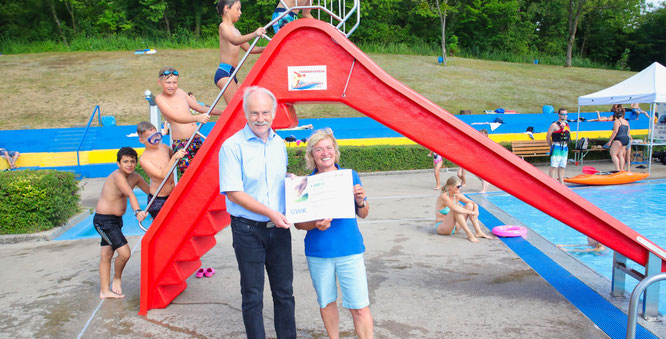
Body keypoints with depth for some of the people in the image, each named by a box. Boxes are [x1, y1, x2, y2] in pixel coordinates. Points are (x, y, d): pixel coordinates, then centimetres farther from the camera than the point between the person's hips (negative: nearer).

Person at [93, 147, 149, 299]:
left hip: (115, 220, 9)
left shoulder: (135, 177, 4)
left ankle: (104, 291, 25)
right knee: (125, 253, -12)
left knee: (106, 255, 16)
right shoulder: (117, 176, -22)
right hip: (104, 220, -9)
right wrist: (137, 211, -53)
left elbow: (150, 191, 17)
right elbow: (130, 194, -40)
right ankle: (117, 278, 15)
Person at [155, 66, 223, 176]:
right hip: (181, 144, -6)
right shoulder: (160, 98, -5)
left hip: (197, 140, 6)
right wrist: (197, 118, -37)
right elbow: (176, 118, -21)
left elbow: (201, 108, 23)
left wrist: (224, 112, 20)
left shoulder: (180, 92, 14)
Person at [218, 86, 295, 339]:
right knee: (252, 295, 6)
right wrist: (270, 213, -18)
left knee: (284, 292, 13)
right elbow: (233, 193, -15)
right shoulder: (232, 146, -11)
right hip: (248, 230, -5)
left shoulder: (279, 143, 7)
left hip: (279, 228, 5)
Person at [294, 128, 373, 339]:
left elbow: (363, 214, 8)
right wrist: (315, 224, -19)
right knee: (326, 303, 14)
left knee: (360, 306, -2)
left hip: (350, 249, 0)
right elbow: (297, 222, 1)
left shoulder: (350, 176, 1)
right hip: (318, 252, 1)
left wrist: (361, 201, -14)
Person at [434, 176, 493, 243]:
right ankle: (468, 233, -27)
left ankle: (478, 232, -12)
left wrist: (476, 211, -20)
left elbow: (474, 204, 2)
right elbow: (455, 208, -37)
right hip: (441, 227, -7)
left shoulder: (457, 196, 1)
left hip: (454, 226, 7)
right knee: (456, 210, -32)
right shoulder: (443, 197, -21)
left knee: (469, 205, -7)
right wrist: (471, 212, -30)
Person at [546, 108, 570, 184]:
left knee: (562, 167, 10)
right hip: (557, 148, -7)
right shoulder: (554, 125, -7)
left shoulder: (567, 125, 14)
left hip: (565, 148, 7)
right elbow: (548, 136, -6)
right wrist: (551, 146, 1)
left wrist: (565, 145, 16)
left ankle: (561, 183, 14)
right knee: (554, 166, -8)